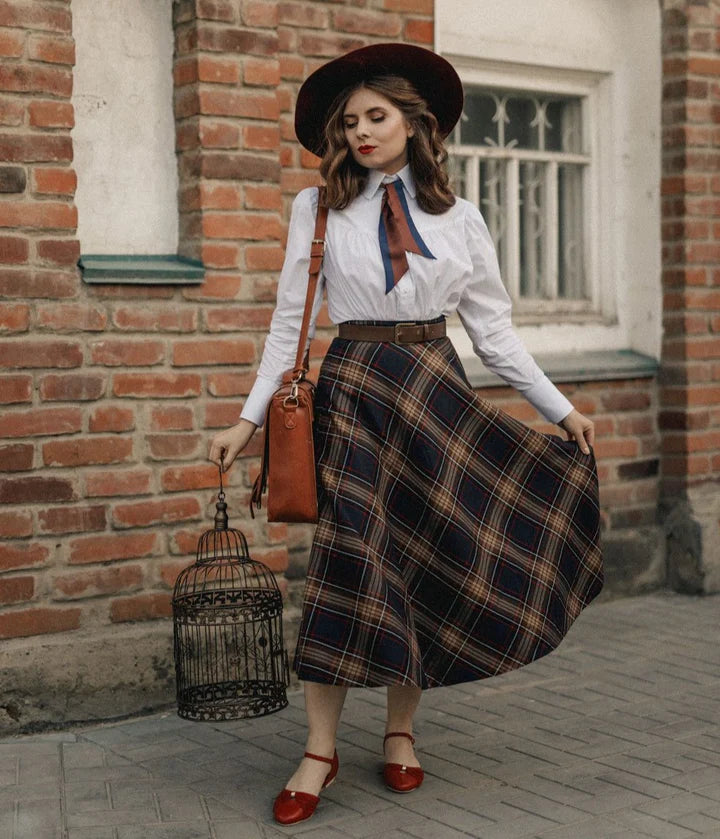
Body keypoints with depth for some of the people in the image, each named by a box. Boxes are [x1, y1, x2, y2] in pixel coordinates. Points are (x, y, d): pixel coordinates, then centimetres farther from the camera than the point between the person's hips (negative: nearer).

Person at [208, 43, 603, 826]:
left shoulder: (458, 216, 7)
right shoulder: (318, 209, 3)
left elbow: (493, 328, 8)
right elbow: (289, 323, 4)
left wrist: (562, 409, 5)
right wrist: (249, 418, -2)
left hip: (437, 392, 2)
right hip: (355, 388, -2)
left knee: (427, 560, 2)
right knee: (350, 558, -7)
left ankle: (401, 730, 19)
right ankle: (320, 751, 3)